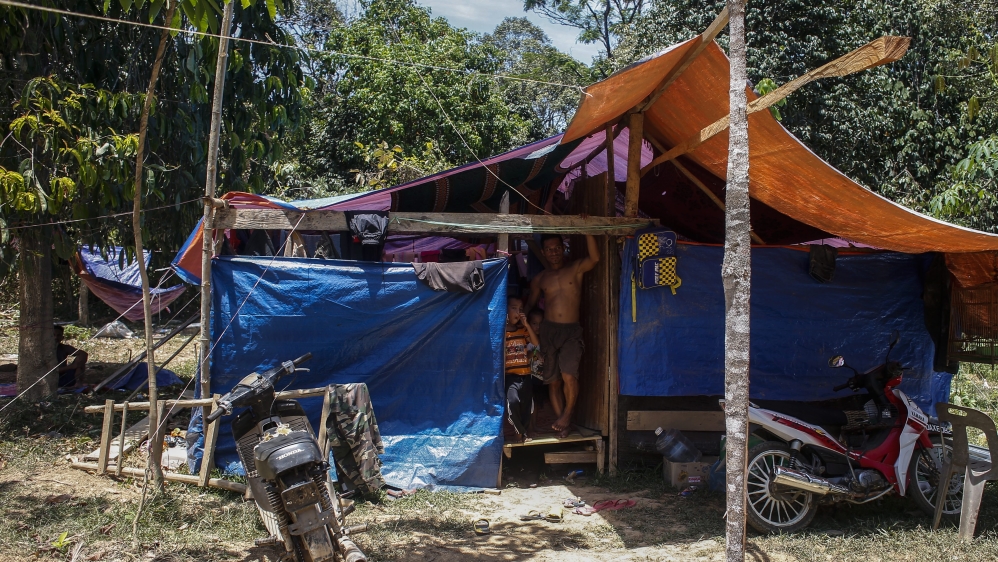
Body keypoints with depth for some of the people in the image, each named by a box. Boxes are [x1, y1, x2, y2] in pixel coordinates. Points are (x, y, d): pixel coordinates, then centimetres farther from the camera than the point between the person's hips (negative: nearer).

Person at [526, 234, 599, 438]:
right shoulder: (539, 279, 12)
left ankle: (567, 415, -3)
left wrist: (587, 231, -24)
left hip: (571, 331, -3)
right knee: (553, 380, 5)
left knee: (568, 375, -22)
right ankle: (562, 422, 16)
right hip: (548, 330, 3)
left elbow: (595, 258, -17)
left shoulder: (575, 269, 3)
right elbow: (530, 304, 21)